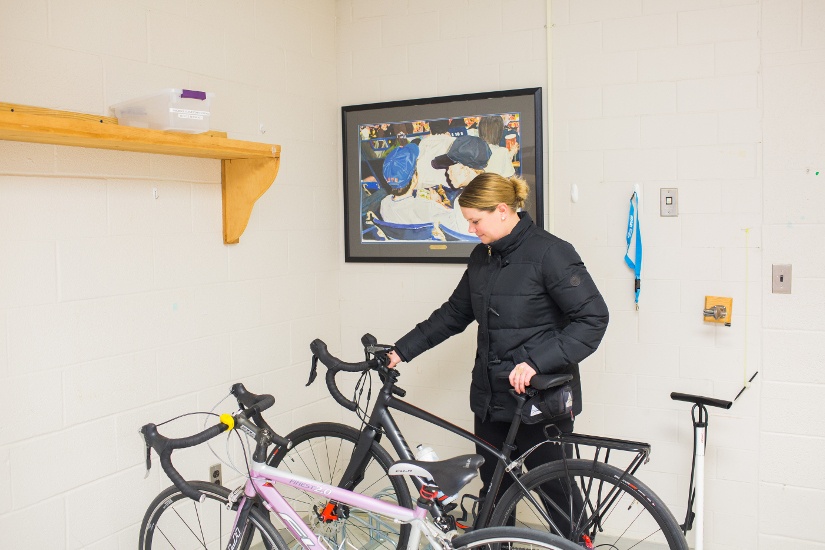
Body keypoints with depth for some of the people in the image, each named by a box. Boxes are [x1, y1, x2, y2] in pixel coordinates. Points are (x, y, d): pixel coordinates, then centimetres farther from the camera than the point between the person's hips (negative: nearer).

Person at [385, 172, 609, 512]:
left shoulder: (550, 252, -13)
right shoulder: (482, 257, 9)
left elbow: (593, 319, -18)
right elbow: (454, 313, 18)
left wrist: (535, 361, -26)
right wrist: (403, 350, 12)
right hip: (491, 399, 7)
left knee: (557, 494, 6)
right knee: (494, 492, 15)